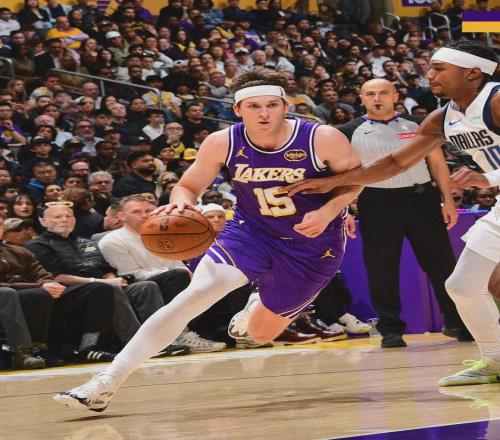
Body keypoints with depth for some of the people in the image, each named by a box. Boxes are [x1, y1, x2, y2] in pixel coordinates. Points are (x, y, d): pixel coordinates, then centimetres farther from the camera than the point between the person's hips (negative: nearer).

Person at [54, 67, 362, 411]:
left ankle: (259, 307, 50)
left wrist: (328, 211, -23)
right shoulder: (223, 143, -16)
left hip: (312, 245, -1)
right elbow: (189, 186, -2)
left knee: (261, 334, 7)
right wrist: (180, 202, -27)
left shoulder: (324, 139, -21)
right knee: (194, 295, -22)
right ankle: (107, 384, -23)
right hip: (250, 231, 1)